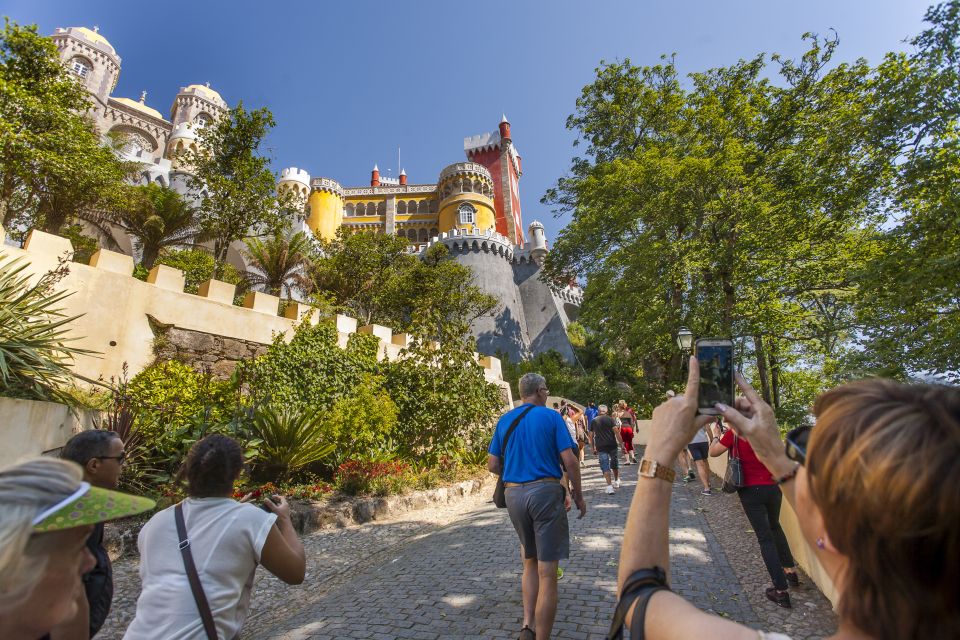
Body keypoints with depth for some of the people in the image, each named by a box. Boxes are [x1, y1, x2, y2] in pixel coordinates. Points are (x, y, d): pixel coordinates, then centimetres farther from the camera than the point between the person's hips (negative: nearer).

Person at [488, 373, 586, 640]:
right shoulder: (551, 417, -4)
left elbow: (492, 464, 8)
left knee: (530, 562, 24)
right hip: (546, 491, -5)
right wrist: (578, 495, 4)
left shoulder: (504, 421, 8)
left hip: (513, 495, 5)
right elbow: (569, 460, -8)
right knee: (547, 573, 5)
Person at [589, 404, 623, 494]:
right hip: (612, 445, 0)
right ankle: (616, 482, 35)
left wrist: (593, 448, 15)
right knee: (614, 464, 20)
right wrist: (621, 443, -7)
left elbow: (591, 436, 8)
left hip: (601, 447, 0)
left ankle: (609, 486, -8)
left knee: (605, 467, 0)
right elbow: (616, 431, -10)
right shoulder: (610, 419, 1)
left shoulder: (593, 421, 7)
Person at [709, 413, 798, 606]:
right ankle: (790, 570, 36)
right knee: (775, 527, 29)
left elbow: (713, 452, -1)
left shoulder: (734, 434, -10)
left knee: (765, 538, 3)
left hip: (751, 491, -4)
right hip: (773, 487, 5)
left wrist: (715, 433, 15)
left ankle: (781, 591, 4)